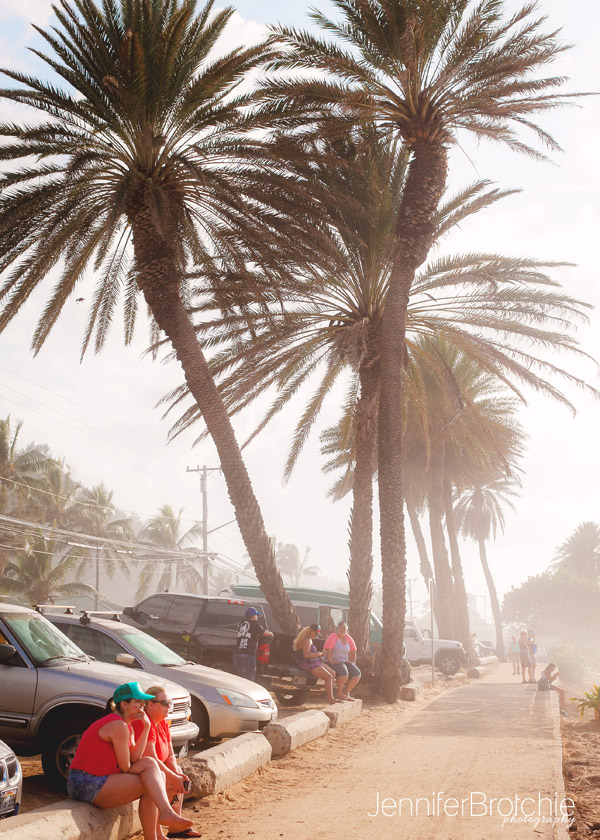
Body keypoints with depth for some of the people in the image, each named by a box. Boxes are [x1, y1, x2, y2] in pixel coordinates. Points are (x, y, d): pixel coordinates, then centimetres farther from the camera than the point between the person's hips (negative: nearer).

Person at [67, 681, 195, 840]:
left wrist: (146, 728, -2)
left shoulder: (128, 727, 14)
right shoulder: (119, 726, -17)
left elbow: (134, 758, 2)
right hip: (87, 786, -10)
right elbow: (125, 767, -14)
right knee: (149, 786, -13)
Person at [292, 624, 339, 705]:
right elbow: (306, 655, -26)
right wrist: (318, 654, -13)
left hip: (315, 663, 11)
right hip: (309, 664, -11)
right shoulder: (306, 640, -15)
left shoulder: (309, 639, 19)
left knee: (333, 673, 5)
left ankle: (330, 696, 0)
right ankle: (330, 698, -15)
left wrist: (319, 654, 14)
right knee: (328, 676, -19)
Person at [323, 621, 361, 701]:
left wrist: (352, 663, 11)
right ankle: (339, 693, -13)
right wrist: (331, 662, -22)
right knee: (344, 672, -34)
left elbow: (353, 651, 19)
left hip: (345, 662, 6)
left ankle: (346, 692, -2)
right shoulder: (333, 636, -7)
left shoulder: (348, 639, 11)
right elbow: (328, 650, -16)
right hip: (334, 662, -6)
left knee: (357, 674, -16)